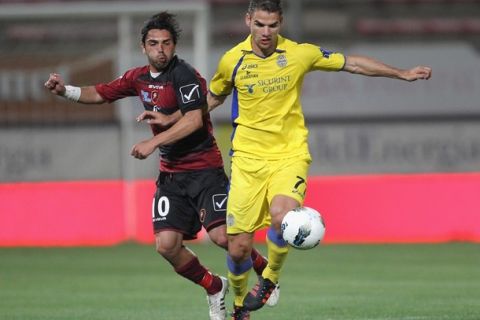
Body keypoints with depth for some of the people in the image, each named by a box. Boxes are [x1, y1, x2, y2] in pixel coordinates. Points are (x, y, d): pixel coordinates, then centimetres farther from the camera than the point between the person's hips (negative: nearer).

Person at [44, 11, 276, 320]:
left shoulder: (184, 74, -13)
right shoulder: (139, 78, 9)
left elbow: (194, 120, -23)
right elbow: (101, 94, 21)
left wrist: (154, 142, -25)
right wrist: (66, 90, 5)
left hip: (204, 169, -6)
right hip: (171, 173, 6)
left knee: (221, 236, -19)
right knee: (167, 244, -8)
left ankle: (265, 270, 11)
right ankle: (214, 288, 16)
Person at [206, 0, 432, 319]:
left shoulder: (300, 54, -3)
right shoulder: (232, 60, -1)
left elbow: (351, 63, 8)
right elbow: (214, 98, 19)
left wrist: (402, 74, 8)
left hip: (289, 156, -1)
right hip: (247, 159, 1)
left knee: (282, 217, -31)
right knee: (238, 248, -3)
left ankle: (270, 278, -2)